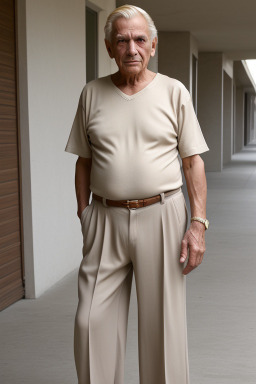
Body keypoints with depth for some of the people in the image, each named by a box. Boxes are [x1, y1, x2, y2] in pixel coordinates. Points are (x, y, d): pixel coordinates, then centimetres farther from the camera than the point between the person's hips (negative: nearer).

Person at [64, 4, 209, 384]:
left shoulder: (174, 92, 2)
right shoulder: (92, 93, 8)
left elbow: (193, 162, 1)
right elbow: (84, 161, 12)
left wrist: (198, 224, -6)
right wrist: (83, 212, 5)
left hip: (161, 215, -1)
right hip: (105, 218, 2)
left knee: (163, 322, 5)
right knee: (92, 320, 3)